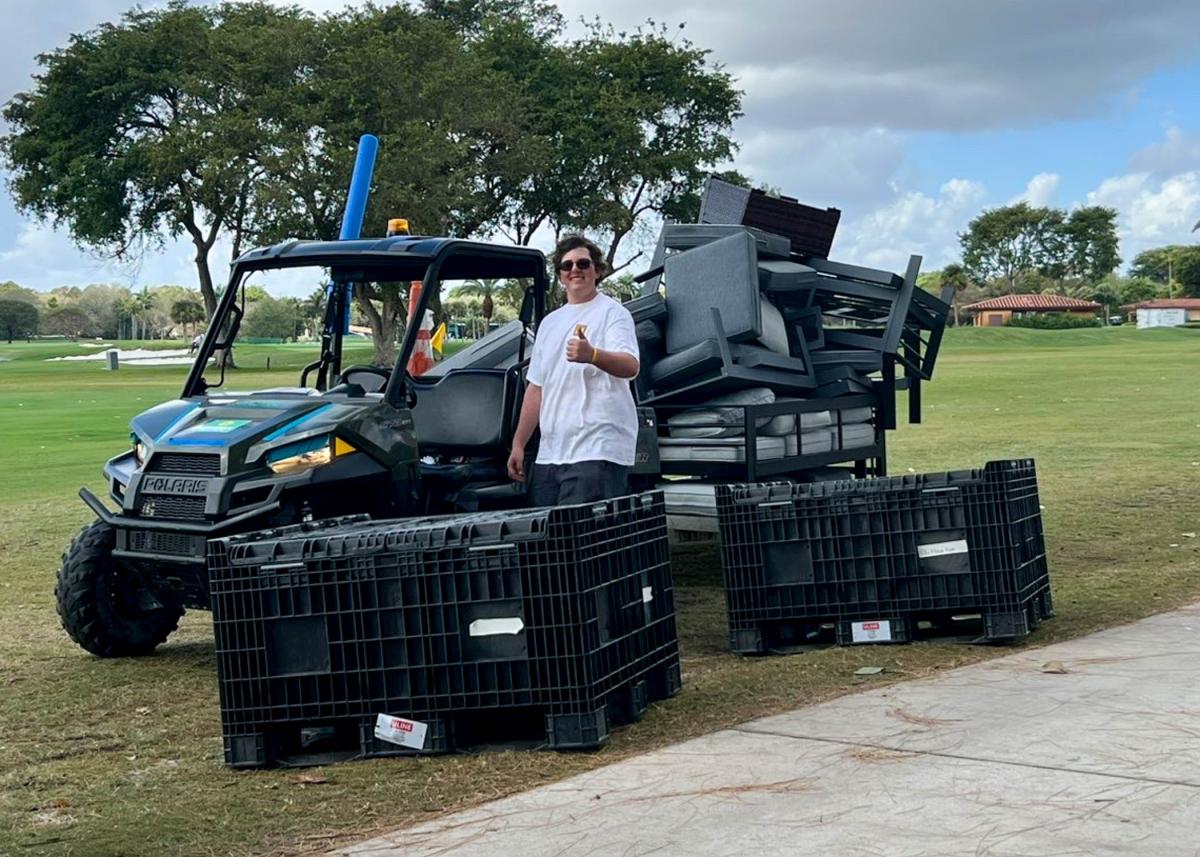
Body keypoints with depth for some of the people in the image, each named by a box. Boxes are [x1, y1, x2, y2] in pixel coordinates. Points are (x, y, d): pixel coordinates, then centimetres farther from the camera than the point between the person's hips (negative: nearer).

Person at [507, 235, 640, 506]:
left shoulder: (612, 312, -1)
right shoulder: (550, 323, 22)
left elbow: (630, 367, -18)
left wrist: (592, 355, -39)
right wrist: (518, 444, 17)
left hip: (596, 452, -7)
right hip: (549, 453, 7)